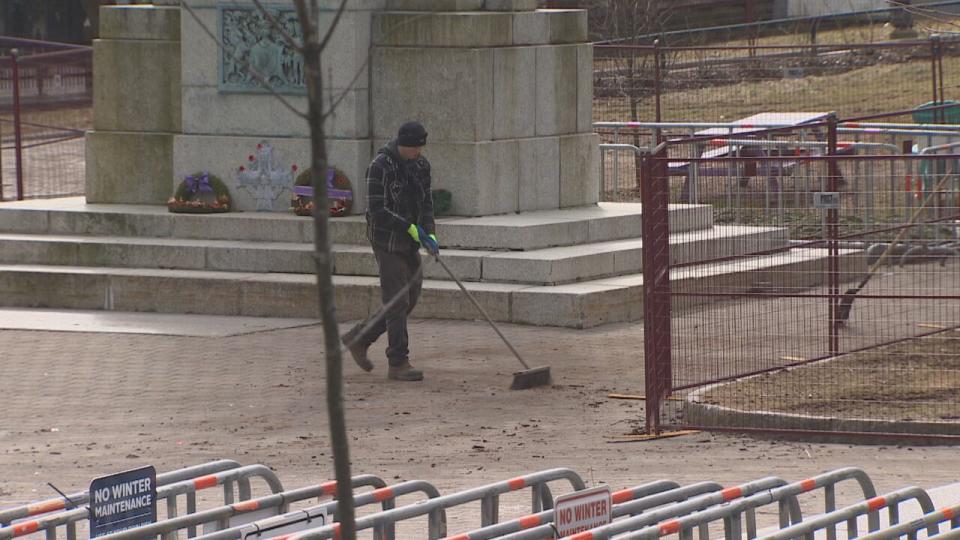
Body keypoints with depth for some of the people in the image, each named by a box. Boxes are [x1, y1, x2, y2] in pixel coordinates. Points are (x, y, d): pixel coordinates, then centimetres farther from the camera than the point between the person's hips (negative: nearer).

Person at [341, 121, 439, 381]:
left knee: (409, 300, 10)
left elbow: (426, 203, 7)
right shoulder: (379, 167, -17)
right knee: (397, 301, -7)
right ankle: (398, 364, -1)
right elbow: (377, 210, -19)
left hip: (409, 243, 7)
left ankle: (358, 338, 23)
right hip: (387, 241, -7)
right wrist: (410, 228, -22)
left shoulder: (421, 165, 4)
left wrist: (429, 234, -9)